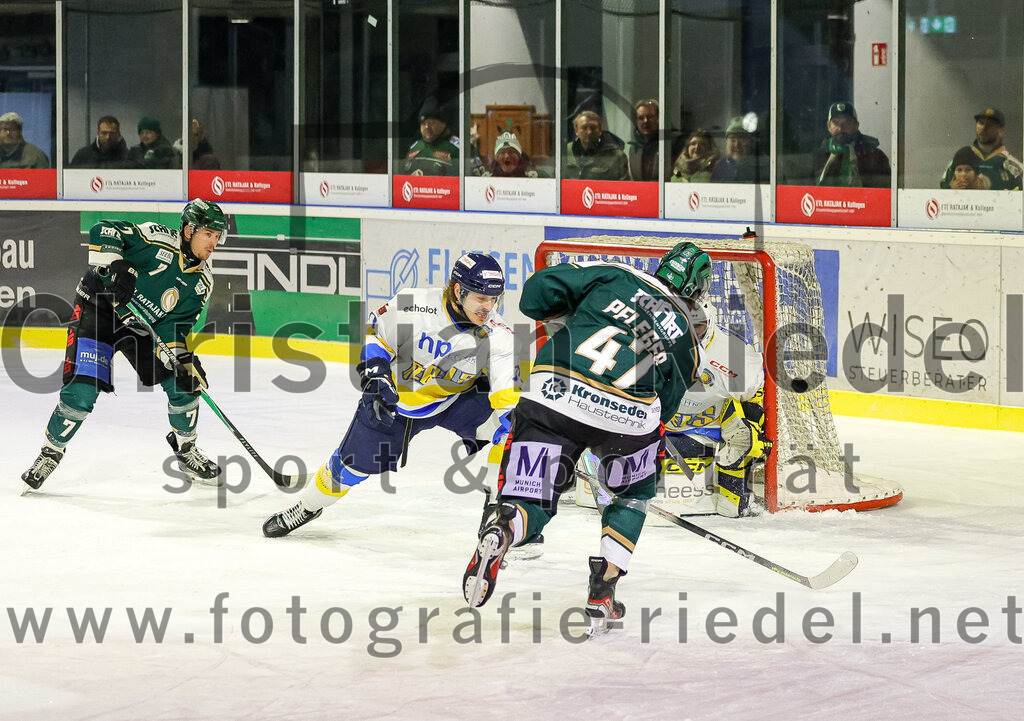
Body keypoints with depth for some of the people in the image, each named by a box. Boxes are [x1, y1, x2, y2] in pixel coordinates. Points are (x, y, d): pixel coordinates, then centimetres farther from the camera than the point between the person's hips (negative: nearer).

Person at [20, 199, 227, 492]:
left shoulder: (201, 283, -4)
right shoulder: (157, 239, -21)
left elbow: (174, 325, -7)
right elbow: (103, 231, -25)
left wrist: (182, 360, -21)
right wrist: (113, 265, -39)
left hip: (142, 326, 6)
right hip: (97, 309, -6)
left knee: (185, 383, -1)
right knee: (81, 393, -17)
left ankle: (186, 449, 22)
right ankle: (51, 451, 6)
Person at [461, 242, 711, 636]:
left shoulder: (616, 276, 19)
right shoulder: (686, 339, 23)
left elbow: (538, 290, 10)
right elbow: (662, 410, 25)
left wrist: (566, 315, 30)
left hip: (554, 395, 0)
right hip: (627, 414, 0)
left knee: (532, 503, 9)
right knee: (635, 493, 30)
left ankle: (502, 530, -29)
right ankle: (600, 597, 18)